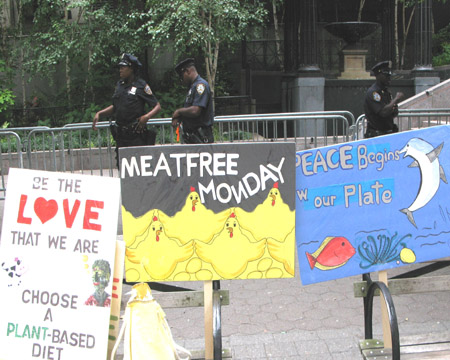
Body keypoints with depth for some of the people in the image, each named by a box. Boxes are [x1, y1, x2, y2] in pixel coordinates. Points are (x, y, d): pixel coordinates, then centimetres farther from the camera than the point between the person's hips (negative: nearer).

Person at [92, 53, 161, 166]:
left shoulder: (141, 86, -4)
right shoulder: (120, 85, 14)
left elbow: (157, 106, -5)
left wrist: (146, 116, -21)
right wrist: (99, 114, 13)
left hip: (137, 134, -6)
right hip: (121, 135, 6)